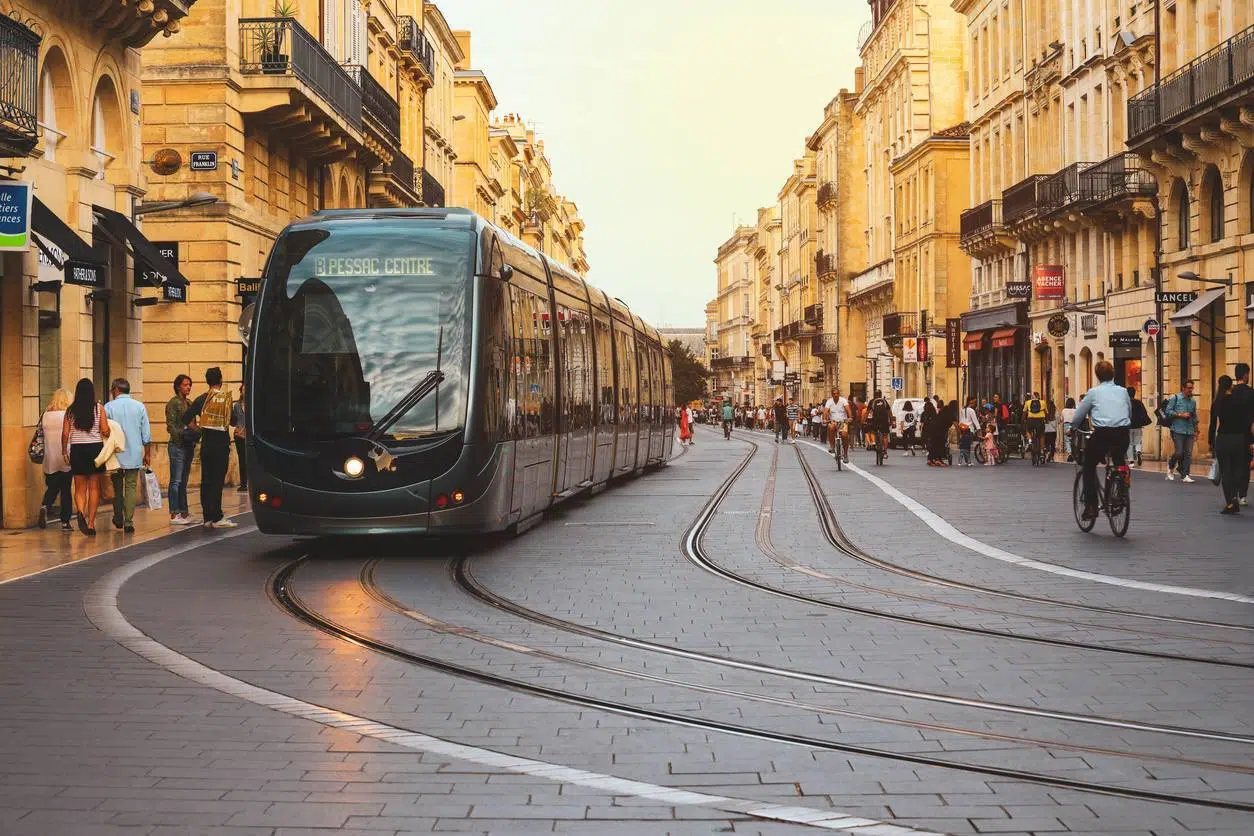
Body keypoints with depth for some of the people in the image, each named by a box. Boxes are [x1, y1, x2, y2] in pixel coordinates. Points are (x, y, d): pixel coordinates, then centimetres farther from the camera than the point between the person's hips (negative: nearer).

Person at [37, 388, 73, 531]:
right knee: (66, 490, 6)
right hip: (66, 460, -3)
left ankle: (45, 506, -13)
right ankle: (65, 522, 6)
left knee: (52, 487, 15)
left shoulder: (45, 416, 2)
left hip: (49, 460, 3)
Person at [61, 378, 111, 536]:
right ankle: (91, 523, 6)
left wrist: (64, 451, 11)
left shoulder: (71, 410, -1)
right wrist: (110, 435, 12)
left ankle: (81, 512, -20)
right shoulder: (99, 408, -5)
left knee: (80, 487, 9)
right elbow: (105, 431, -9)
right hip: (95, 448, -1)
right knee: (94, 488, 8)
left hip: (77, 449, 1)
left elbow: (65, 434, -1)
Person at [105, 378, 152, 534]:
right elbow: (146, 433, 5)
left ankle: (118, 518, 19)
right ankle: (129, 522, -4)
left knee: (117, 486, 14)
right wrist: (146, 454, 13)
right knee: (131, 487, 2)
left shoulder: (109, 407, -4)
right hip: (135, 455, 1)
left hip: (116, 455, -1)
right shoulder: (139, 406, 3)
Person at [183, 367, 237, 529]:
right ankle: (217, 517, -4)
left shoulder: (202, 399, 1)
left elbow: (187, 419, -4)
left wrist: (198, 428, 11)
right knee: (217, 480, -2)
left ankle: (208, 517, 9)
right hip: (222, 443, -2)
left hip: (206, 443, 3)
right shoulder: (227, 398, -4)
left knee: (206, 480, 8)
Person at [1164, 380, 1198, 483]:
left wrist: (1196, 431, 18)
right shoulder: (1175, 398, 0)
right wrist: (1180, 415, -13)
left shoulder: (1193, 401, 16)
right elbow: (1168, 411, -4)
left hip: (1190, 431, 5)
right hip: (1178, 430, -5)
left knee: (1188, 454, -1)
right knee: (1179, 452, -11)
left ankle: (1184, 475, 4)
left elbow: (1195, 417, 22)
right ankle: (1170, 466, 18)